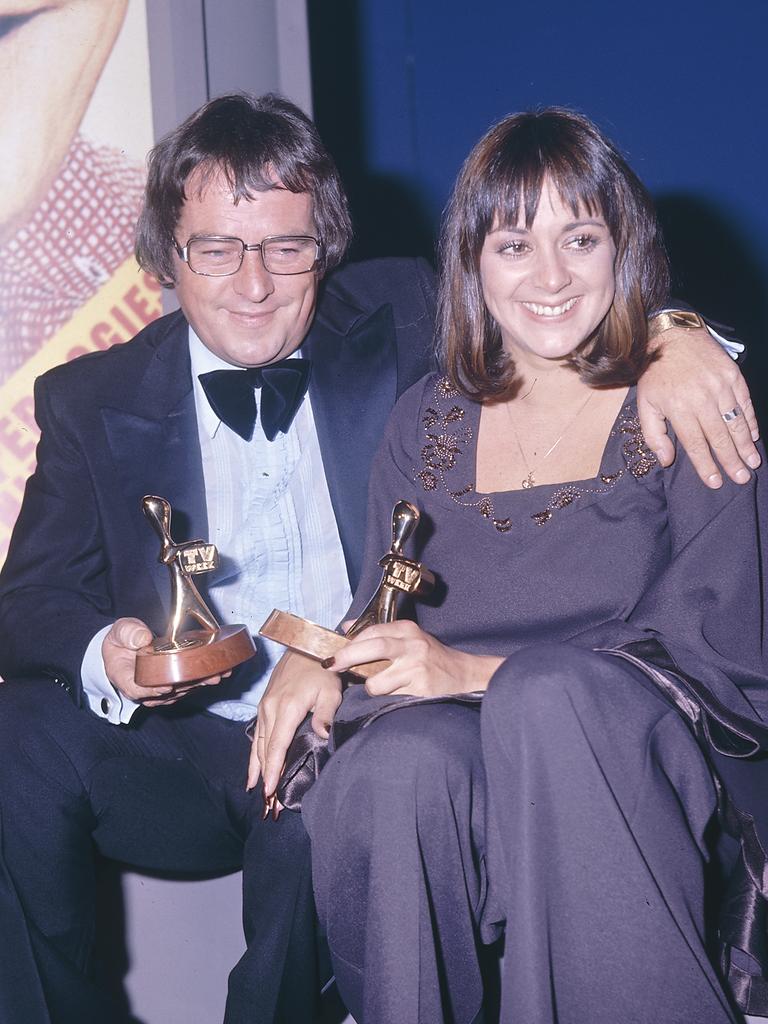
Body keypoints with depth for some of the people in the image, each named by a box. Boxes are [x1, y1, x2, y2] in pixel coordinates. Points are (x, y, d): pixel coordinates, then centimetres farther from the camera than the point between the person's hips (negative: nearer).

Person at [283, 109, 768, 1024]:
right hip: (443, 745, 2)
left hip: (647, 766, -2)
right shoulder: (424, 424, 14)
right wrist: (318, 664, -12)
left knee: (550, 691, -35)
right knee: (401, 762, -33)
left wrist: (474, 672, -16)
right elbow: (382, 625, 14)